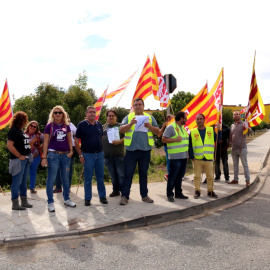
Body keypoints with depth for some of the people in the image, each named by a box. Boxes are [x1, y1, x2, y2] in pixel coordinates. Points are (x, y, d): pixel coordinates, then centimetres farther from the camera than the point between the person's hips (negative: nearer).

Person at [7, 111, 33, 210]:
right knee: (17, 182, -2)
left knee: (24, 181, 14)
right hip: (18, 160, -9)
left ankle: (24, 202, 24)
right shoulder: (13, 130, -12)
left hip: (26, 159, 9)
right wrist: (19, 156, -18)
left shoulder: (20, 131, 15)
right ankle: (15, 204, 6)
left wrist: (28, 155, 11)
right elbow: (9, 145, -21)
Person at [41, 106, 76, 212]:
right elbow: (46, 142, -2)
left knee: (65, 178, 12)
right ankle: (50, 202, 8)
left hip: (65, 155, 4)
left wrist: (71, 150, -1)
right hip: (53, 154, -4)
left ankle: (67, 199, 25)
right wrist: (44, 157, -6)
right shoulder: (49, 126, 0)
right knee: (51, 179, -1)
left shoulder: (66, 126, 9)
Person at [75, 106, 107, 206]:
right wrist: (80, 155, -8)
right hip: (88, 155, -4)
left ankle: (102, 196, 19)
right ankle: (87, 198, 14)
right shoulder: (82, 125, -4)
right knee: (88, 178, 3)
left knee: (100, 177, 9)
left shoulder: (99, 125, 10)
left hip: (100, 154, 4)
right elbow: (76, 140, -4)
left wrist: (103, 150, 9)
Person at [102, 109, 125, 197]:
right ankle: (115, 191, 22)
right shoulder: (104, 127, 16)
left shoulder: (120, 126, 5)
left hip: (119, 154, -4)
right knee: (113, 175, 11)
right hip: (107, 155, 4)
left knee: (121, 174, -6)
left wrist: (119, 141, -18)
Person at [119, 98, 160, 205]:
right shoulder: (128, 117, 7)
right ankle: (124, 196, 6)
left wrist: (150, 127, -13)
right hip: (131, 149, -2)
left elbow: (157, 131, 7)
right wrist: (131, 124, -20)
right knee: (128, 174, 0)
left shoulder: (150, 118, 11)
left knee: (143, 174, 11)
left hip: (145, 150, 2)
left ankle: (144, 195, 21)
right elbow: (121, 130, -4)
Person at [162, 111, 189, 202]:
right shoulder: (171, 127, -8)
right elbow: (163, 139, -13)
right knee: (172, 176, -4)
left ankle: (178, 193, 22)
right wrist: (175, 139, -20)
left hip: (183, 157, 8)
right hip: (175, 157, -8)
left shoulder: (183, 128, 19)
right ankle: (169, 194, 4)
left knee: (180, 176, 13)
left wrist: (187, 154, 21)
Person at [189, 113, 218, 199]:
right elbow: (190, 146, 4)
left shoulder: (211, 130, 7)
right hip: (197, 159, -1)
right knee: (197, 176, 4)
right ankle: (197, 191, 16)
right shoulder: (192, 132, 4)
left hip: (209, 158, 1)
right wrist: (191, 156, -4)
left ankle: (210, 191, 22)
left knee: (210, 176, 8)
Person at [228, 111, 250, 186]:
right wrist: (230, 143, 14)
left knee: (245, 164, -2)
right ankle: (235, 179, 20)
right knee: (235, 165, 12)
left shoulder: (243, 124, -2)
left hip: (242, 148, -6)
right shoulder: (232, 125, 14)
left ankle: (247, 180, 3)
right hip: (234, 148, 6)